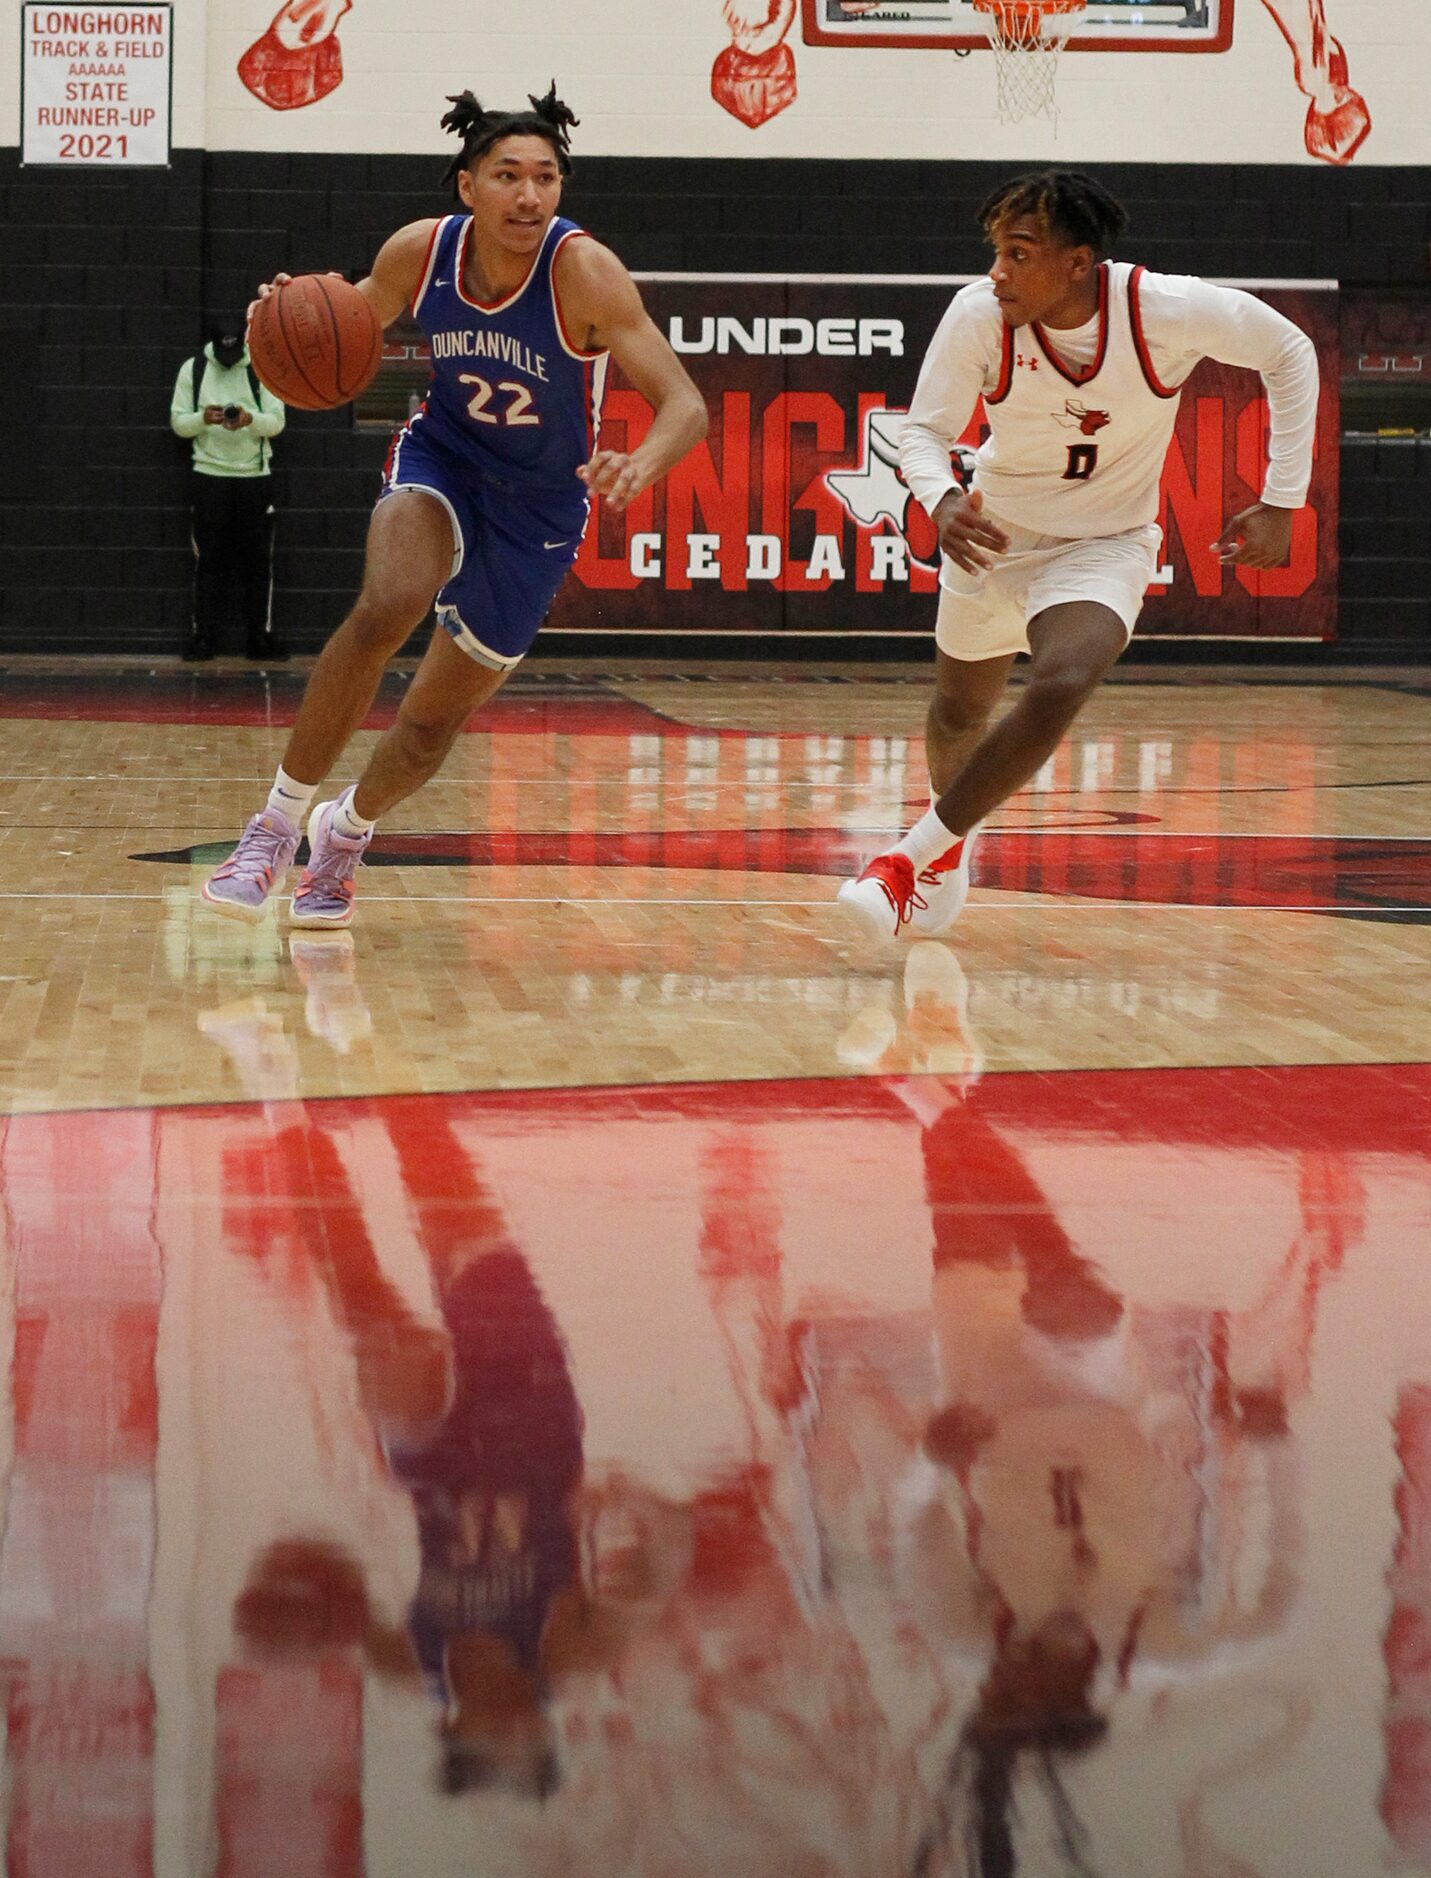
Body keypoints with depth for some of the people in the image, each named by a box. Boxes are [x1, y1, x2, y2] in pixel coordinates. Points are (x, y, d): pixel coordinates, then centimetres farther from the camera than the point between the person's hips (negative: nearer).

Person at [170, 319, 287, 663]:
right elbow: (178, 422, 3)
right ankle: (202, 636, 4)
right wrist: (203, 419, -19)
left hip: (255, 476, 0)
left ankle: (261, 637, 7)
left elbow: (276, 421, -2)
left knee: (259, 560, 1)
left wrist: (250, 419, -23)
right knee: (208, 561, 0)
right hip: (209, 476, 0)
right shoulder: (192, 370, 4)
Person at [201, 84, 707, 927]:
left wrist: (639, 466, -56)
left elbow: (686, 404, -33)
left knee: (437, 719, 8)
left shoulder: (583, 271, -29)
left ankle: (347, 832, 41)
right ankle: (279, 826, -17)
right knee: (388, 605, -31)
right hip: (442, 457, 1)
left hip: (540, 507, -1)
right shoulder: (417, 253, -18)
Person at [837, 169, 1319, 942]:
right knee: (959, 713, 18)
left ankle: (919, 852, -17)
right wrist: (941, 499, -37)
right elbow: (923, 428, -13)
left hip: (1105, 543, -2)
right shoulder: (979, 314, -23)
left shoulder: (1168, 309, -25)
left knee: (1061, 686, -30)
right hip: (992, 532, 2)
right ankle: (956, 837, 53)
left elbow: (1289, 352, -9)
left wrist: (1280, 501, -9)